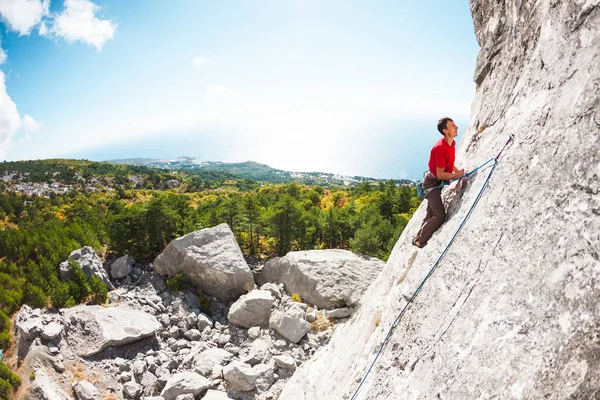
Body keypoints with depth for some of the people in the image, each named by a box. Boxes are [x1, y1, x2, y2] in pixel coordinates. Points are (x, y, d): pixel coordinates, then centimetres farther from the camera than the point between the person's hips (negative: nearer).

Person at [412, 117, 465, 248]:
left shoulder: (452, 143, 3)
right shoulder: (440, 147, -26)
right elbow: (440, 174, -24)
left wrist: (459, 173, 2)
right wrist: (457, 176, -15)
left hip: (438, 183, 10)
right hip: (432, 183, -10)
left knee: (431, 215, 16)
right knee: (440, 216, -12)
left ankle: (419, 237, 29)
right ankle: (419, 240, 2)